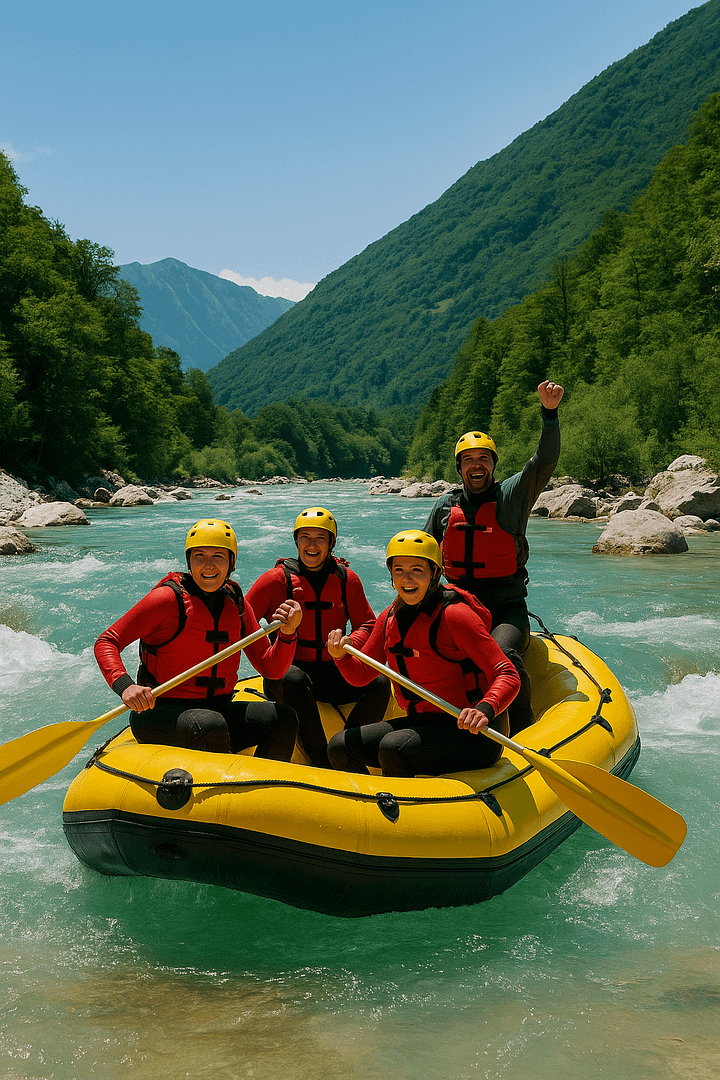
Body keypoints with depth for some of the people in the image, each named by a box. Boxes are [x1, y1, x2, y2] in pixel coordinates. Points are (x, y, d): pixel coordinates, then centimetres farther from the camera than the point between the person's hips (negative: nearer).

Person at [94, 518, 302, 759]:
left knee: (284, 719, -12)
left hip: (215, 709, 6)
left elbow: (271, 668, 5)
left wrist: (287, 634, -15)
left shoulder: (236, 605, 6)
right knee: (211, 725, -35)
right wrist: (125, 686, -30)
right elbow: (106, 642, -13)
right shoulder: (169, 598, -11)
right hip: (159, 712, -6)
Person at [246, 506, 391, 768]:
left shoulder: (347, 579, 5)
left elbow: (367, 624, 10)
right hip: (286, 670, -3)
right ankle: (323, 764, -33)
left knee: (379, 682, -21)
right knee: (295, 680, -37)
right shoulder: (278, 579, -4)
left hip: (332, 673, 3)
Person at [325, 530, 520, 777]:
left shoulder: (453, 615, -18)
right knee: (340, 746, -4)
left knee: (393, 747, -29)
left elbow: (508, 676, -21)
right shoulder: (390, 618, 4)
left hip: (471, 733, -7)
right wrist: (341, 656, -11)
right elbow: (360, 675, 11)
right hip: (422, 724, 7)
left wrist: (484, 710, -40)